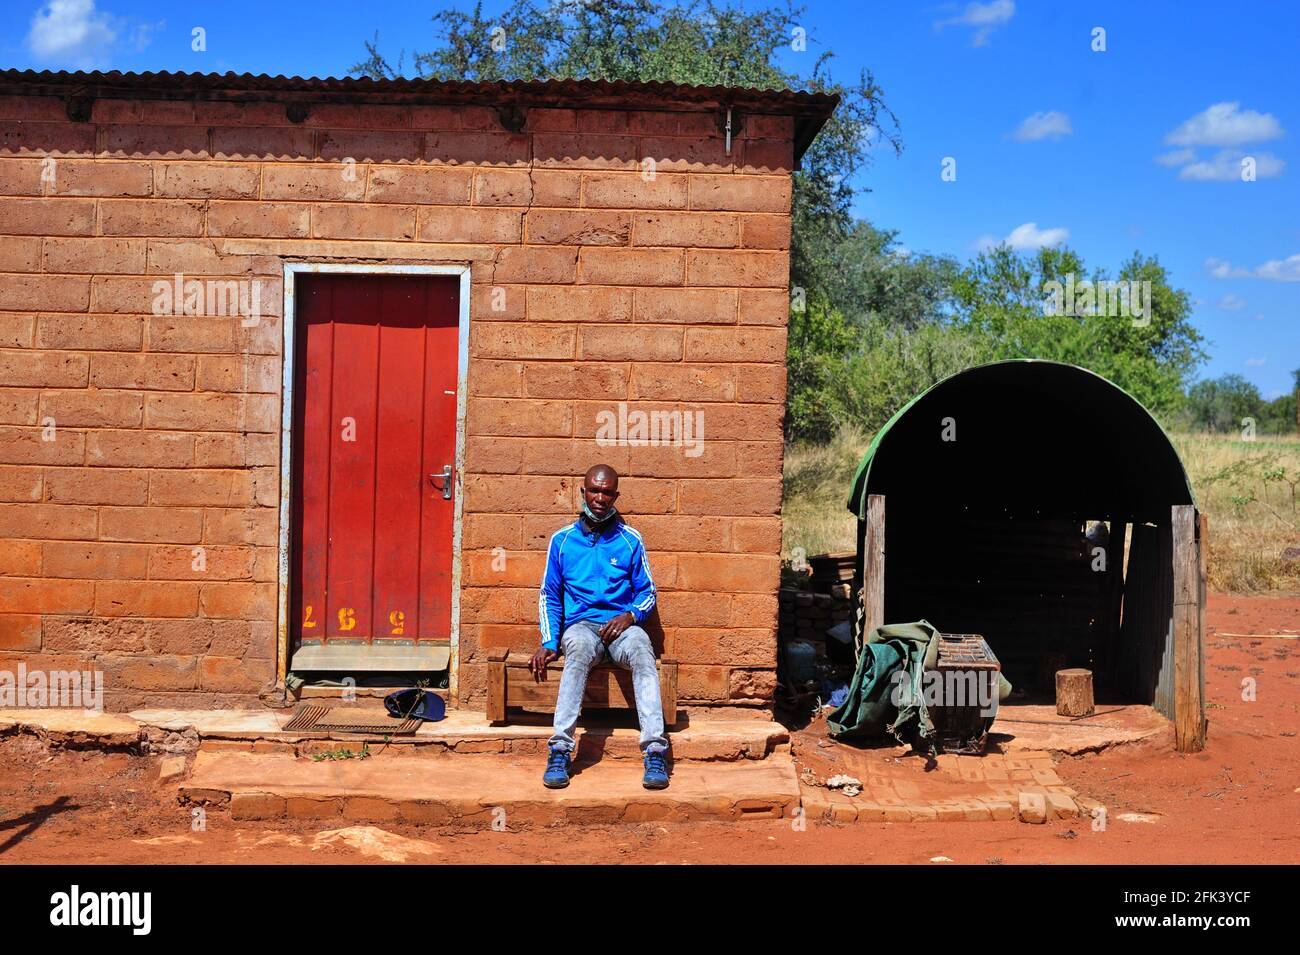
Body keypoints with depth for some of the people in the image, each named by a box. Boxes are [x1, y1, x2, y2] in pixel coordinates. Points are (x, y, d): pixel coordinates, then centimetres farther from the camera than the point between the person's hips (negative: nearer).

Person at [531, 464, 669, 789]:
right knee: (579, 652, -37)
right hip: (581, 625, 0)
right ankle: (560, 751, -42)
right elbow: (549, 596, 14)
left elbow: (647, 591, 14)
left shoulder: (630, 540, 10)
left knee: (643, 654, -35)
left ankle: (655, 752, -43)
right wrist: (549, 642, 0)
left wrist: (630, 616, -9)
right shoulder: (562, 539, 11)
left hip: (621, 624, 0)